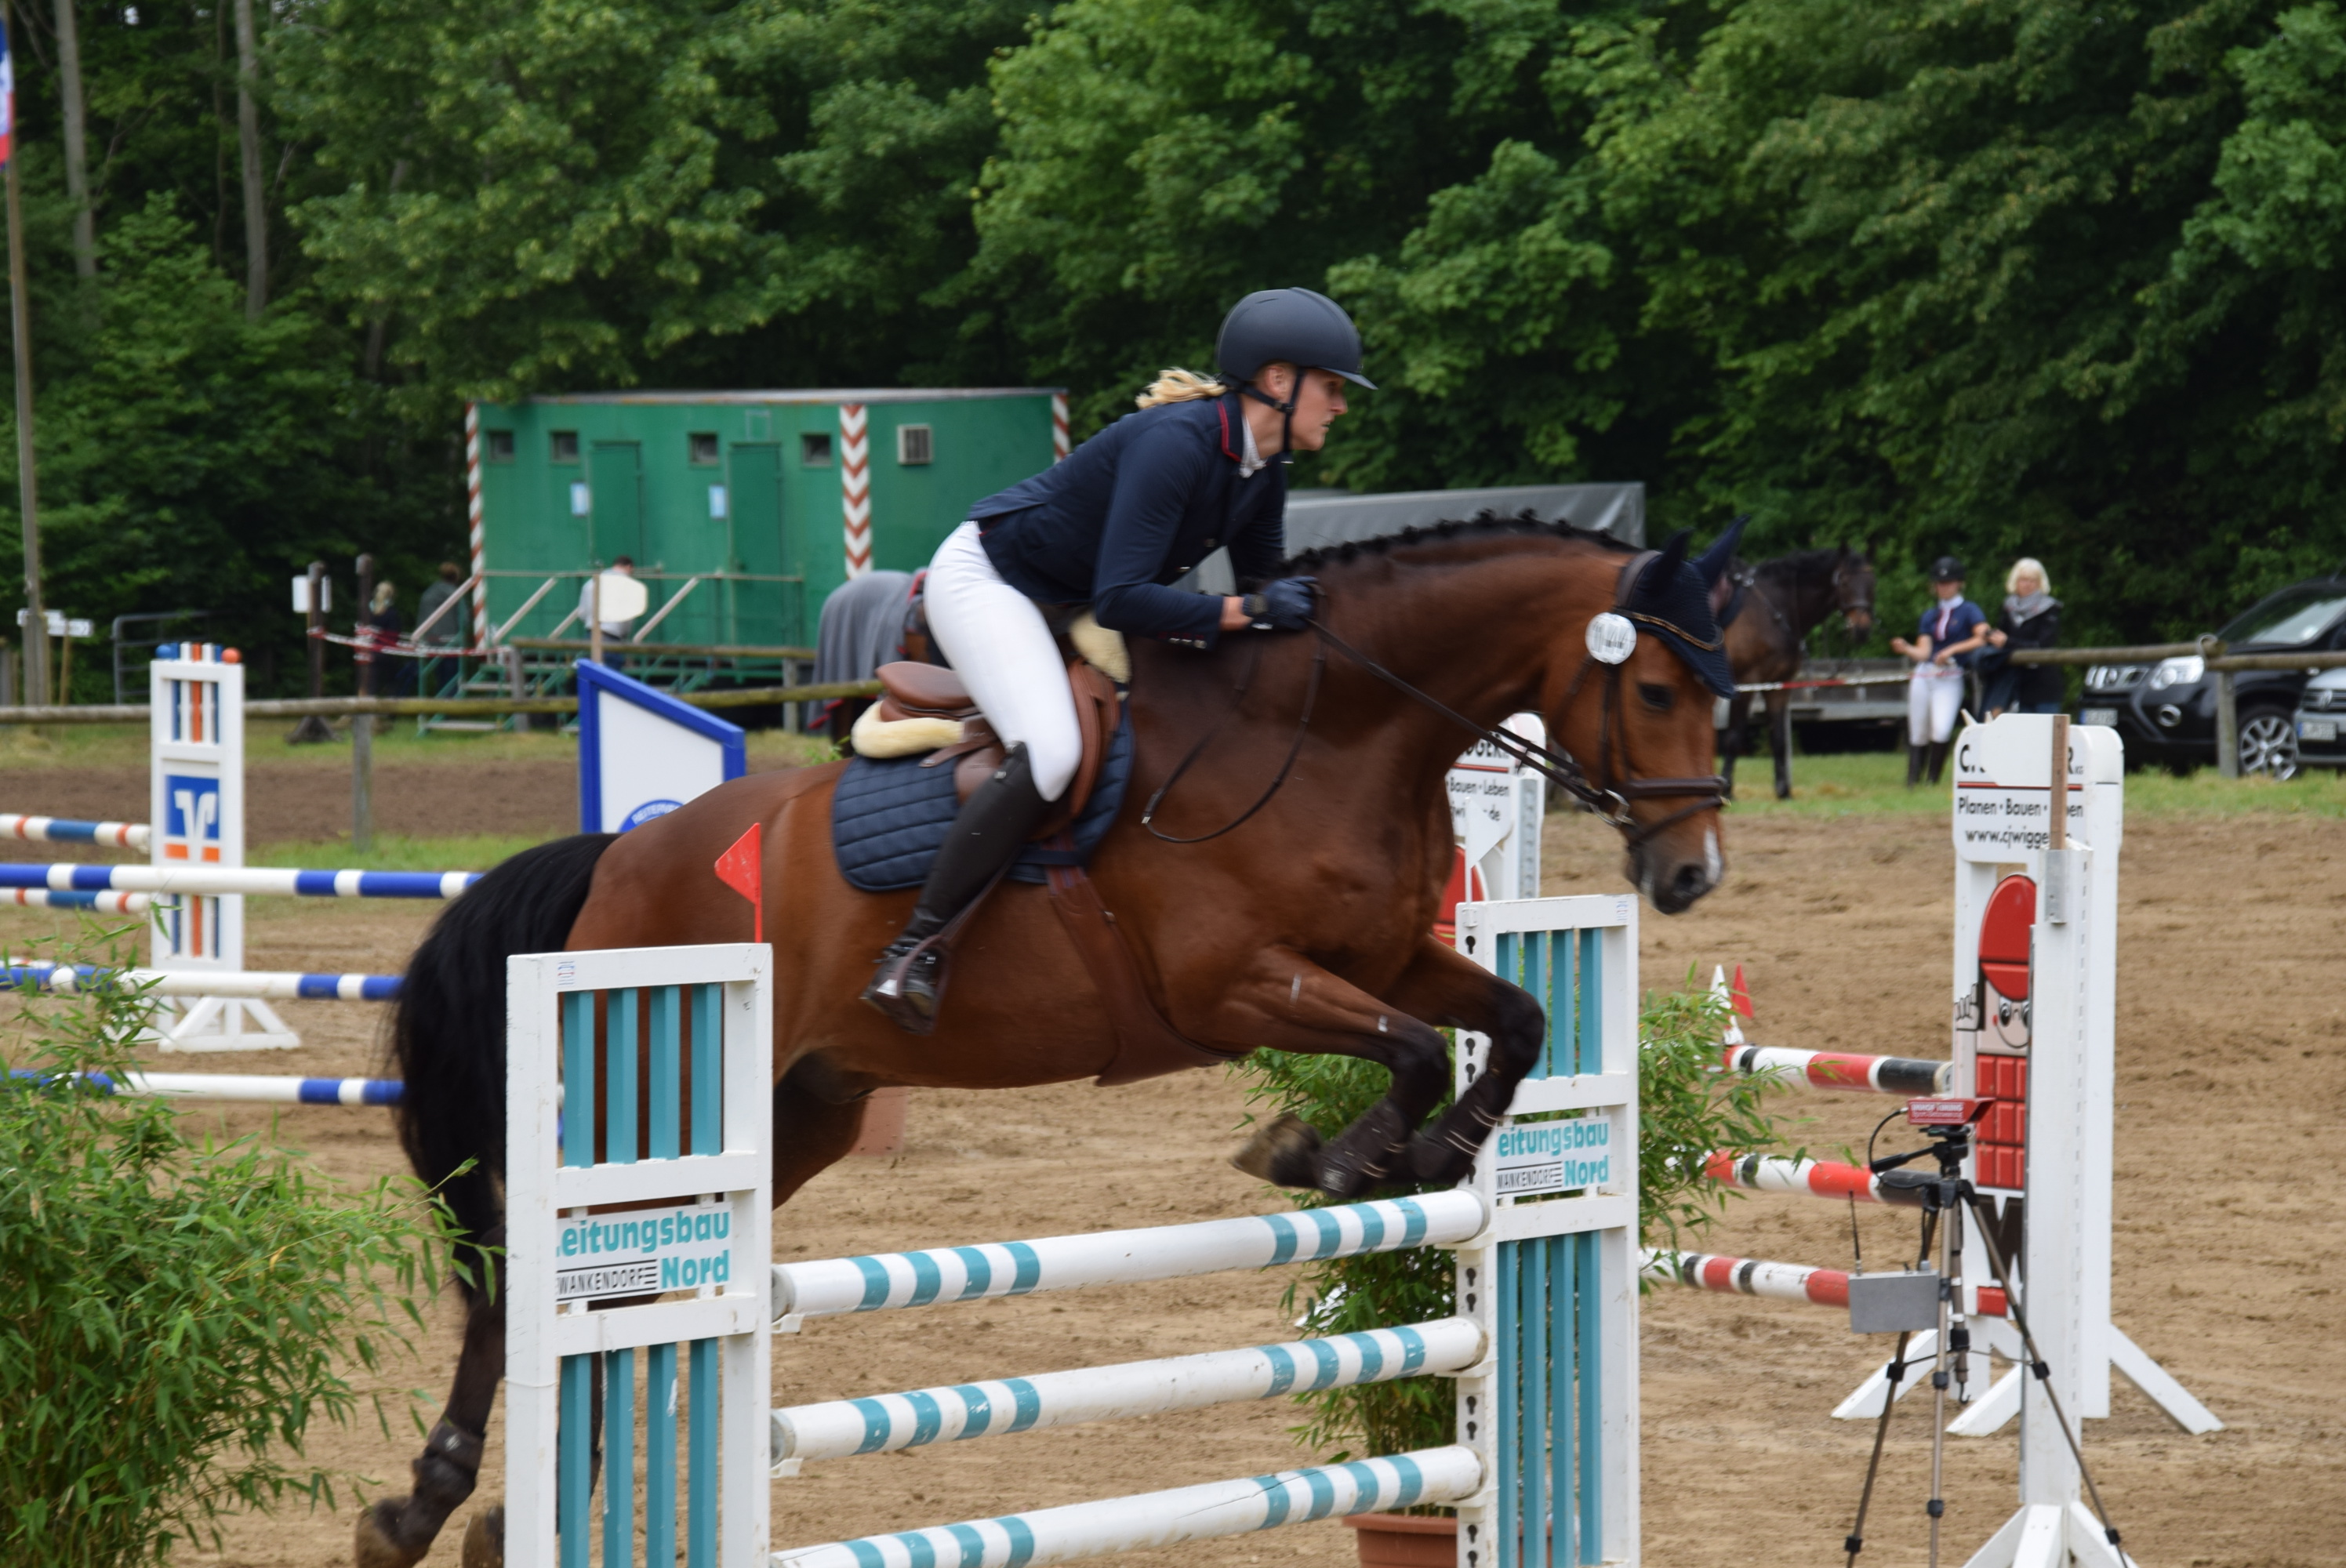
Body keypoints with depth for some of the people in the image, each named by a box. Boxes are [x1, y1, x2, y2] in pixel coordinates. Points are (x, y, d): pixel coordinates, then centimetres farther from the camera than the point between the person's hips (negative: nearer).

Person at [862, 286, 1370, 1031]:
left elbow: (1265, 589, 13)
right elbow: (1120, 601, -34)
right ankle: (912, 953, -29)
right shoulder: (1176, 441, -29)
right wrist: (1245, 611, -35)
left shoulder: (1261, 474, -1)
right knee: (1050, 753, -31)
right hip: (986, 579, -10)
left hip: (1061, 604, 10)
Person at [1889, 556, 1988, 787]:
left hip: (1951, 678, -5)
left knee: (1941, 731, -22)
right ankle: (1912, 782, 8)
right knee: (1917, 734, 3)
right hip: (1924, 676, 5)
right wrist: (1905, 649, -14)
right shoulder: (1930, 616, 17)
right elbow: (1923, 652, 7)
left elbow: (1983, 638, -9)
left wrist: (1952, 650, -14)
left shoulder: (1968, 610, 5)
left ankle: (1933, 781, -14)